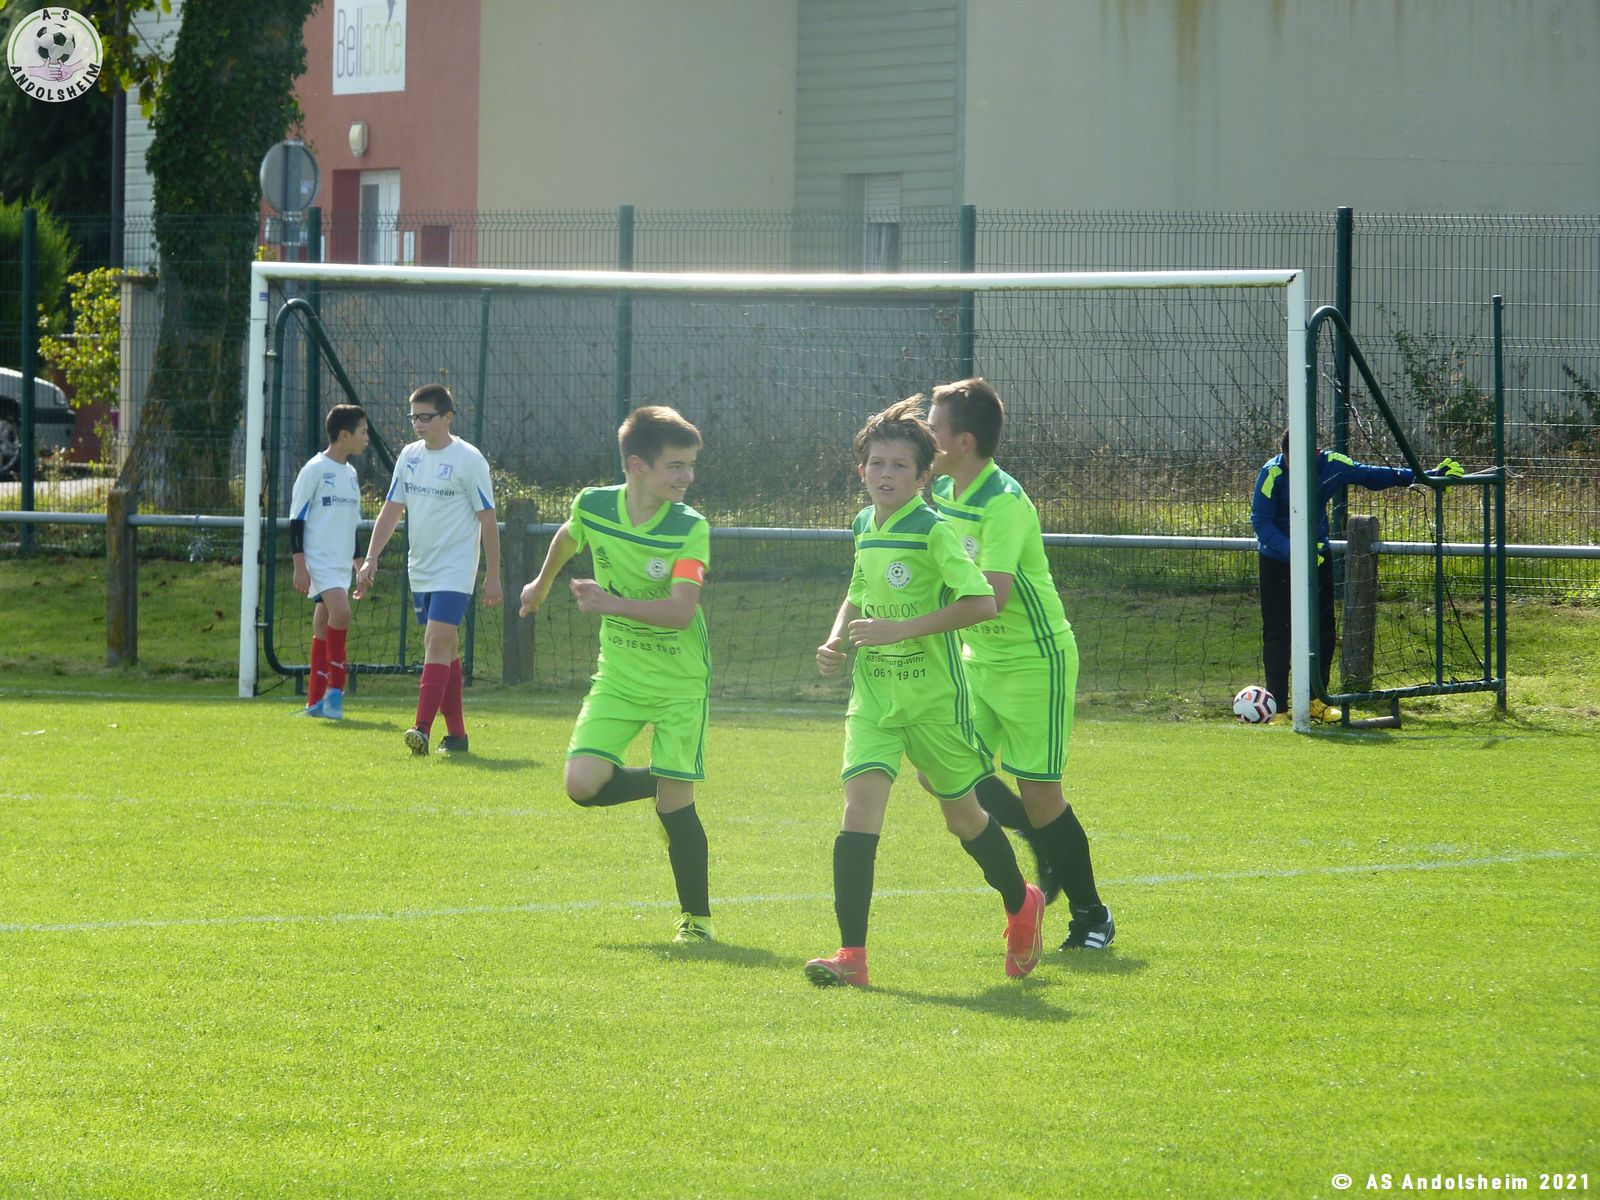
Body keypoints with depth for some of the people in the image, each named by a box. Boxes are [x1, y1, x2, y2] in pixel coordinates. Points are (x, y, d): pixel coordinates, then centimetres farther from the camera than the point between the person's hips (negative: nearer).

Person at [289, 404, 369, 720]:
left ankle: (316, 701, 9)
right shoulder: (315, 469, -7)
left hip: (340, 563, 8)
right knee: (340, 610, -25)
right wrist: (299, 565, -14)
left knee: (324, 628, 7)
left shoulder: (351, 474, 17)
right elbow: (296, 518, -9)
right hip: (318, 560, -8)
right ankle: (335, 689, -19)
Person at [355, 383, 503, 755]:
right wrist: (371, 559, 4)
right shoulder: (409, 456, 8)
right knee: (445, 650, 11)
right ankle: (455, 734, 16)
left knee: (438, 643, -18)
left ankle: (423, 730, -26)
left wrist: (492, 576, -8)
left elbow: (487, 519, -7)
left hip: (455, 571, -7)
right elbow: (392, 510, 13)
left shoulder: (468, 459, -9)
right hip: (421, 570, 7)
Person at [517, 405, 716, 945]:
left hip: (680, 683, -3)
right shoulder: (593, 507, -7)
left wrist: (611, 604, -40)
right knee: (583, 784, -13)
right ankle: (663, 782, 18)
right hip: (618, 676, 3)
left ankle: (696, 916, 12)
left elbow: (681, 611, -29)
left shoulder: (690, 529, -17)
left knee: (676, 804, -5)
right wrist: (541, 585, 36)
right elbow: (567, 538, 19)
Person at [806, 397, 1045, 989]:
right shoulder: (864, 526, 9)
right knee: (861, 802, -13)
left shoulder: (934, 531, -13)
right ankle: (851, 955, -17)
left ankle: (1022, 905, 39)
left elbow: (981, 602, -23)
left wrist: (902, 629, -24)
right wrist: (837, 639, 7)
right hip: (874, 694, 5)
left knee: (961, 811, 11)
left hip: (933, 694, -5)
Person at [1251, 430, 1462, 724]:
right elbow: (1261, 522, -20)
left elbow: (1374, 475, 1)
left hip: (1318, 557, 4)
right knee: (1277, 634, -7)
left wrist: (1430, 476, 1)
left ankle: (1315, 700, 22)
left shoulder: (1331, 465, -11)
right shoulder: (1272, 472, -21)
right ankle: (1278, 708, -1)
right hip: (1277, 562, -4)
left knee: (1324, 632, 8)